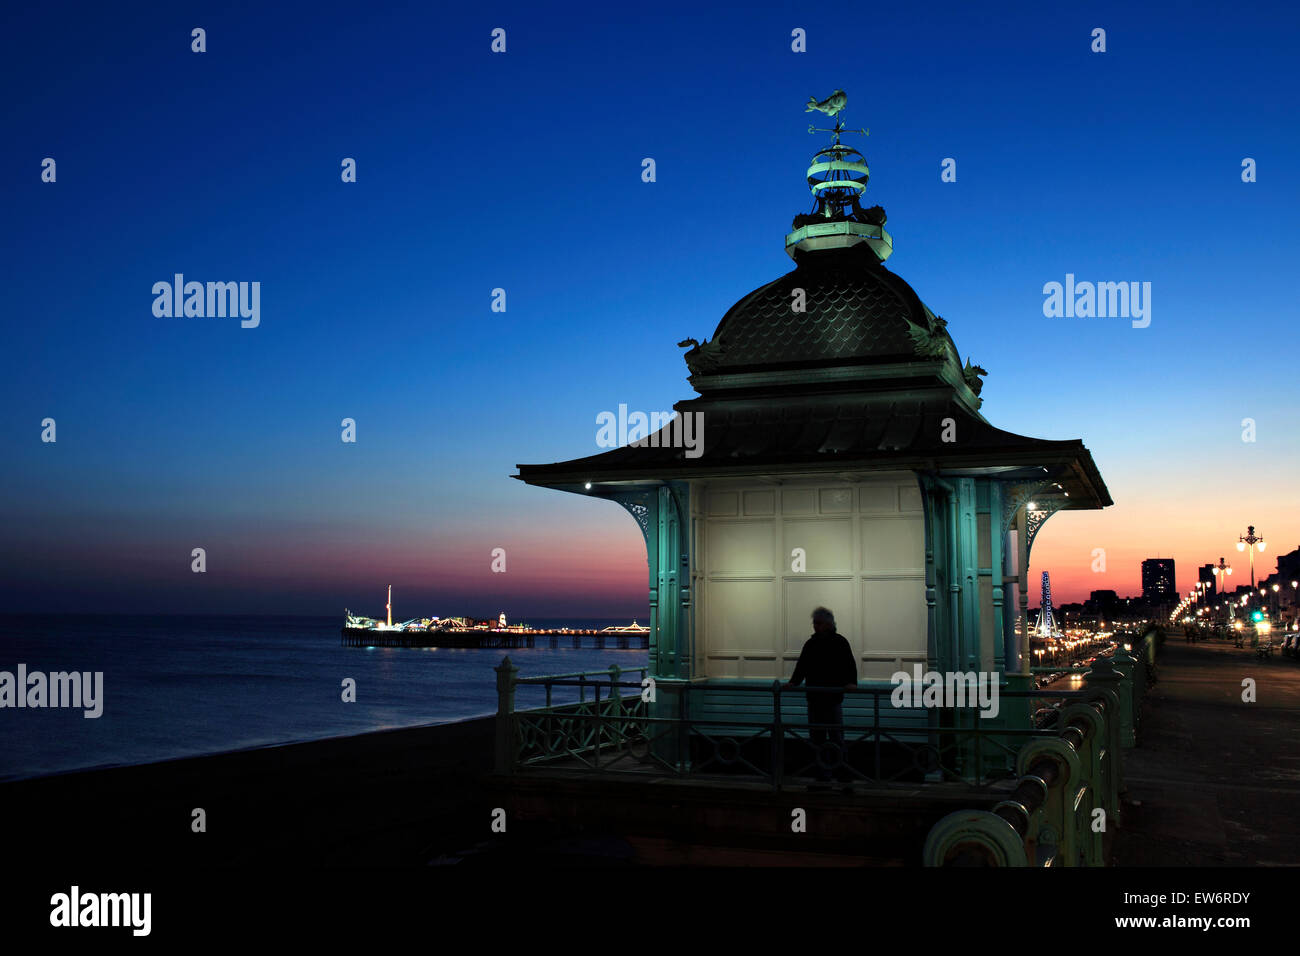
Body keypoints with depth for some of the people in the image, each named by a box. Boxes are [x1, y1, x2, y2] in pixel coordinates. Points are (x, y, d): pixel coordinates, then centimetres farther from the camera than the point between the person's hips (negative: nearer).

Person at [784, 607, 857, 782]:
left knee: (837, 738, -2)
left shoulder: (840, 642, -4)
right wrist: (793, 682, -8)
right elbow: (802, 667, 8)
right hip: (814, 699, 5)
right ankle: (822, 775, 15)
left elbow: (850, 665, -11)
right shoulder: (810, 644, 9)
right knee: (817, 738, 8)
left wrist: (851, 682, -28)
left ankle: (843, 773, 5)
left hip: (833, 698, -5)